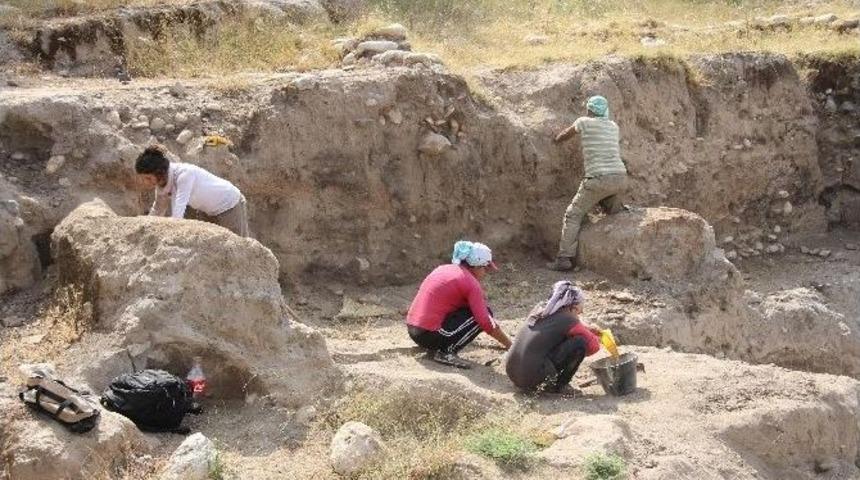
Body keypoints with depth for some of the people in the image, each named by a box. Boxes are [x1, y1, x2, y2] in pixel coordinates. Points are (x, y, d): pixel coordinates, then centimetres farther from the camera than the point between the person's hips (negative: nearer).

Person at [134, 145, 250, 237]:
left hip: (231, 205, -8)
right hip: (214, 212, 8)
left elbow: (177, 214, -41)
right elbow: (158, 209, 6)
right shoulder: (162, 180, -11)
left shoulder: (184, 175, -34)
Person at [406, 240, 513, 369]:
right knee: (485, 314, -2)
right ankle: (447, 352, -8)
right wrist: (509, 345, 1)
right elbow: (486, 323, -11)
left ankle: (436, 347, 12)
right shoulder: (471, 283, -9)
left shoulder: (444, 269, 15)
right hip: (431, 335, -8)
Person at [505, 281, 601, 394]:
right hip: (533, 380, -8)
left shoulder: (540, 308, 13)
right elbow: (593, 346, -3)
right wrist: (595, 338, 20)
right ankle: (558, 385, 5)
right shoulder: (567, 320, -8)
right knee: (580, 342, -6)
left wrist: (588, 329, 26)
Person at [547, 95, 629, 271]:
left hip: (598, 179, -5)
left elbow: (565, 134, 23)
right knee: (614, 211, 30)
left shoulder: (584, 122, 4)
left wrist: (555, 140, 45)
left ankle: (565, 258, -6)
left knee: (573, 215, 2)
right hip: (620, 177, 5)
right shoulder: (613, 126, 19)